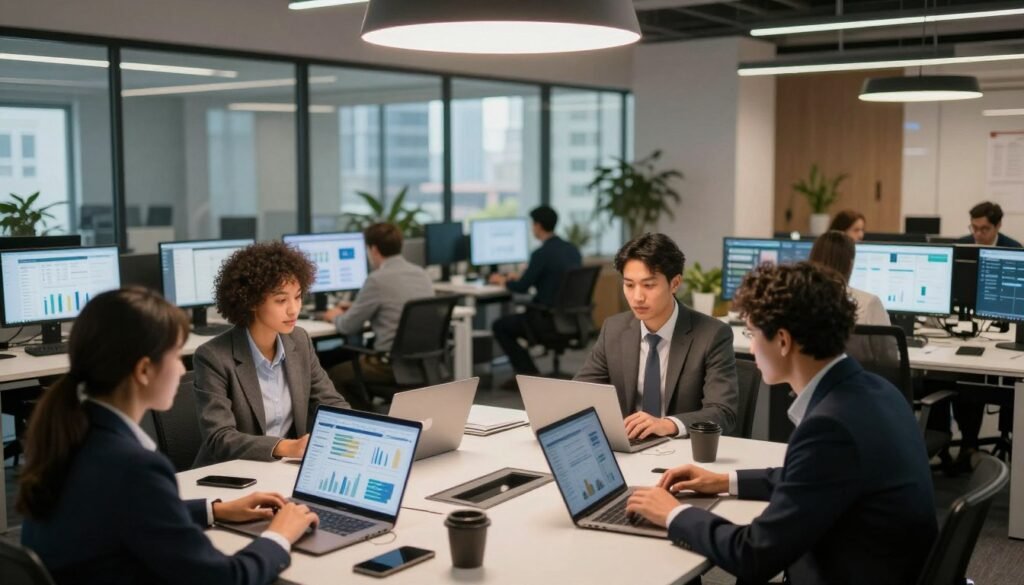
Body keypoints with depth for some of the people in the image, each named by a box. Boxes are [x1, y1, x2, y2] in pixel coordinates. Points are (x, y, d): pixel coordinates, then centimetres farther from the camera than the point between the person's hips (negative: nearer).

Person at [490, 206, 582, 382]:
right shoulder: (572, 250, 7)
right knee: (516, 318, 30)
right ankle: (524, 371, 30)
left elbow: (522, 288, -13)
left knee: (500, 326, 12)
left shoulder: (542, 253, -18)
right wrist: (521, 277, 27)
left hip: (550, 319, -9)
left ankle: (530, 374, 9)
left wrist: (502, 281, 7)